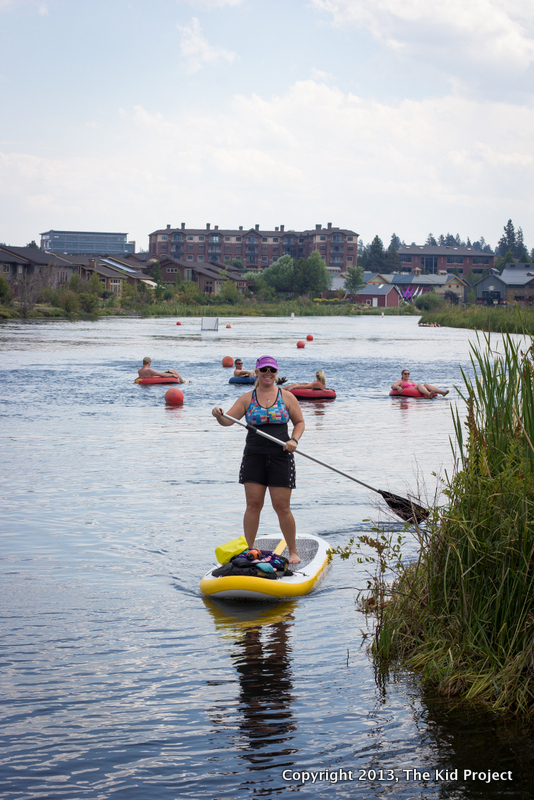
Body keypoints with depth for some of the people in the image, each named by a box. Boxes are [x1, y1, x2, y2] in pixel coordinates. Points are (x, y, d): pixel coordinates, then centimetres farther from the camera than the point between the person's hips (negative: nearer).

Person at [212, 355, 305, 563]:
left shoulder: (287, 397, 4)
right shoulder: (247, 398, 5)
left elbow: (299, 422, 10)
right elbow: (228, 421, -3)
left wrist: (294, 440, -9)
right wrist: (219, 415, -26)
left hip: (280, 457, -1)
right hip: (254, 456, 1)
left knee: (282, 507, -2)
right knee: (253, 505, 0)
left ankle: (293, 551, 12)